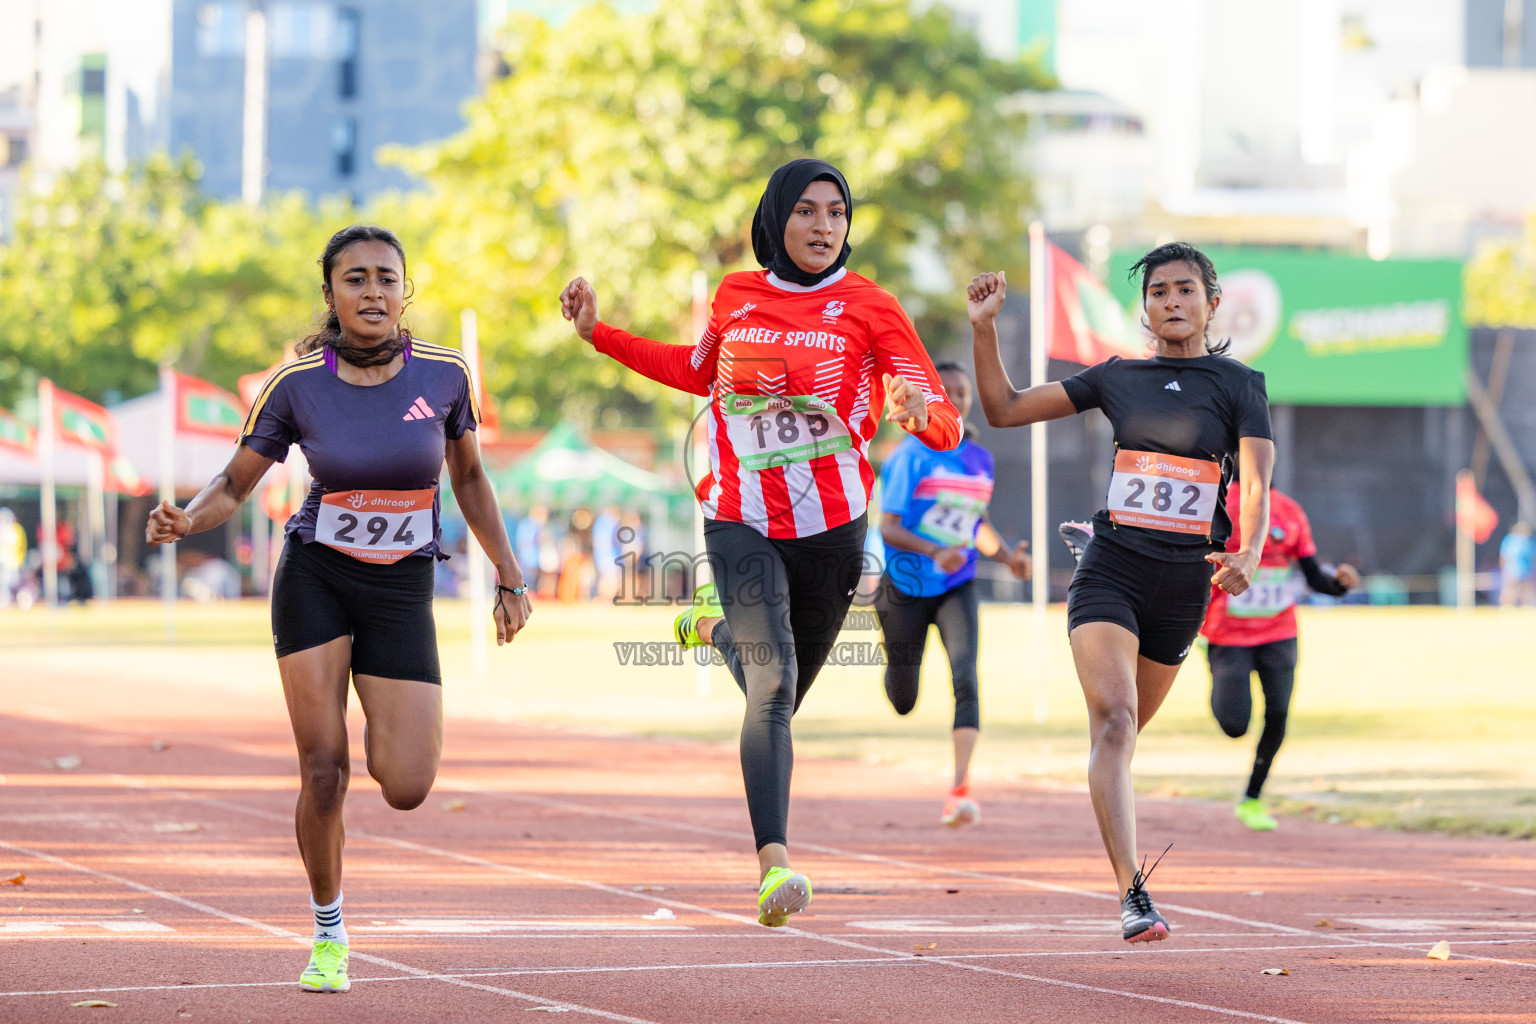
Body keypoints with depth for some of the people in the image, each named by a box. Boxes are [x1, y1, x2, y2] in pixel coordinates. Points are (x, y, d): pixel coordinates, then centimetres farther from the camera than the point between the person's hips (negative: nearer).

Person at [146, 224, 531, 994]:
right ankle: (328, 934, 14)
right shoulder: (297, 384, -10)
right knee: (322, 773, -9)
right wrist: (185, 521, -22)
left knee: (406, 789, -10)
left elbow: (469, 478, 9)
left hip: (403, 591, 1)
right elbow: (235, 484, -1)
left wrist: (508, 576, 11)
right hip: (316, 581, -1)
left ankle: (385, 741, 28)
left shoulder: (443, 375, -7)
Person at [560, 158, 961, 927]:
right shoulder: (735, 296, 5)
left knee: (778, 699, 14)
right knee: (772, 684, -20)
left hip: (831, 528, 0)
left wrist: (918, 410, -32)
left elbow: (945, 424, -8)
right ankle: (774, 864, -25)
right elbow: (699, 372, 27)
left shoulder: (869, 307, -4)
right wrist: (598, 334, 22)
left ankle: (718, 627, 46)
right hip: (741, 524, 0)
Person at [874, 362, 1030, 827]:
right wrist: (934, 551, -33)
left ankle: (960, 789, -26)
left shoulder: (980, 460, 6)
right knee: (903, 702, 10)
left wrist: (1006, 555, 4)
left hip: (957, 588, 3)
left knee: (966, 679, -21)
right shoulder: (910, 456, -12)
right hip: (906, 587, -3)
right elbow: (888, 528, -17)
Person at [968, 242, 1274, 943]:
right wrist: (984, 329, 0)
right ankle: (1134, 896, -30)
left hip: (1184, 583, 0)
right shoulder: (1117, 378, 8)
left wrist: (1248, 556, -28)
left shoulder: (1239, 386, 2)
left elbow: (1258, 487, -8)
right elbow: (1005, 409, 13)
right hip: (1109, 570, 0)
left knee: (1123, 732, 13)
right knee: (1113, 718, -20)